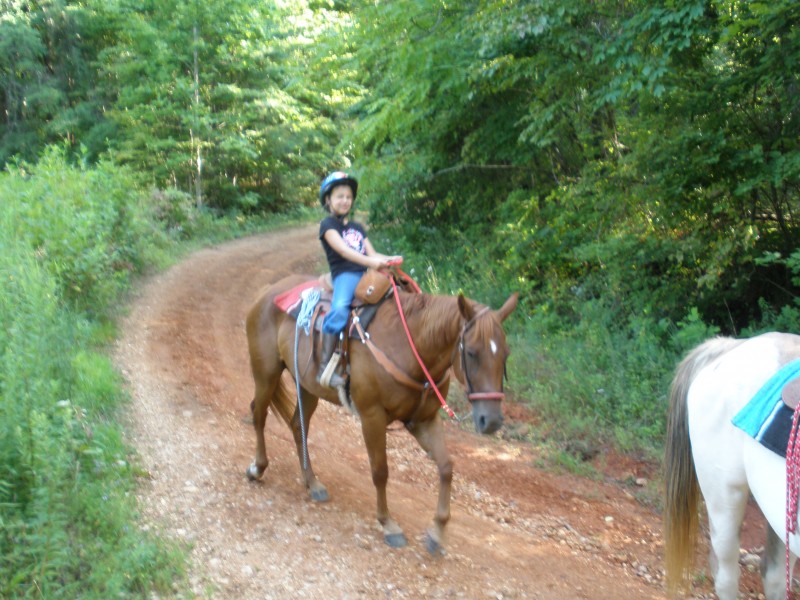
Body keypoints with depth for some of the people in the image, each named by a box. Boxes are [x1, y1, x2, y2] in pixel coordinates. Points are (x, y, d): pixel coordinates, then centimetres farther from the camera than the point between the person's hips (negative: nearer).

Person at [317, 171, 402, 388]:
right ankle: (325, 366, -36)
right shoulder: (328, 225, 5)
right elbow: (342, 249, -12)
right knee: (339, 308, -35)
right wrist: (369, 261, -26)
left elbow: (371, 253, 17)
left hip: (366, 274, 7)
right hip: (345, 274, -7)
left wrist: (388, 259, -4)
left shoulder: (357, 227, 26)